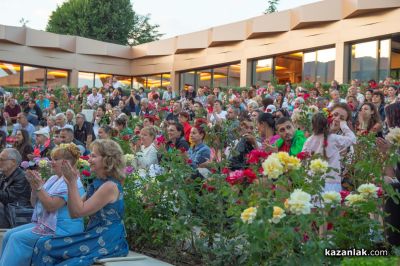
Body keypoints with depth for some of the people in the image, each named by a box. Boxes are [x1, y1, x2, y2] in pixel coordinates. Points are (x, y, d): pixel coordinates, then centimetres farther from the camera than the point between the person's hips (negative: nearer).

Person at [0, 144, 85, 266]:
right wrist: (34, 186, -1)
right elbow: (35, 203, 15)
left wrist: (39, 186, -19)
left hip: (61, 229, -9)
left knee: (18, 238, -18)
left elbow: (51, 206, -22)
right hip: (45, 223, 9)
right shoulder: (53, 179, 15)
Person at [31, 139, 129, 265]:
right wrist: (70, 183, 4)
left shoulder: (110, 186, -16)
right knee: (44, 246, 0)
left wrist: (73, 182, -12)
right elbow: (73, 213, 10)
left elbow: (79, 211, -15)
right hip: (94, 236, 9)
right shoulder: (98, 184, 13)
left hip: (106, 244, -9)